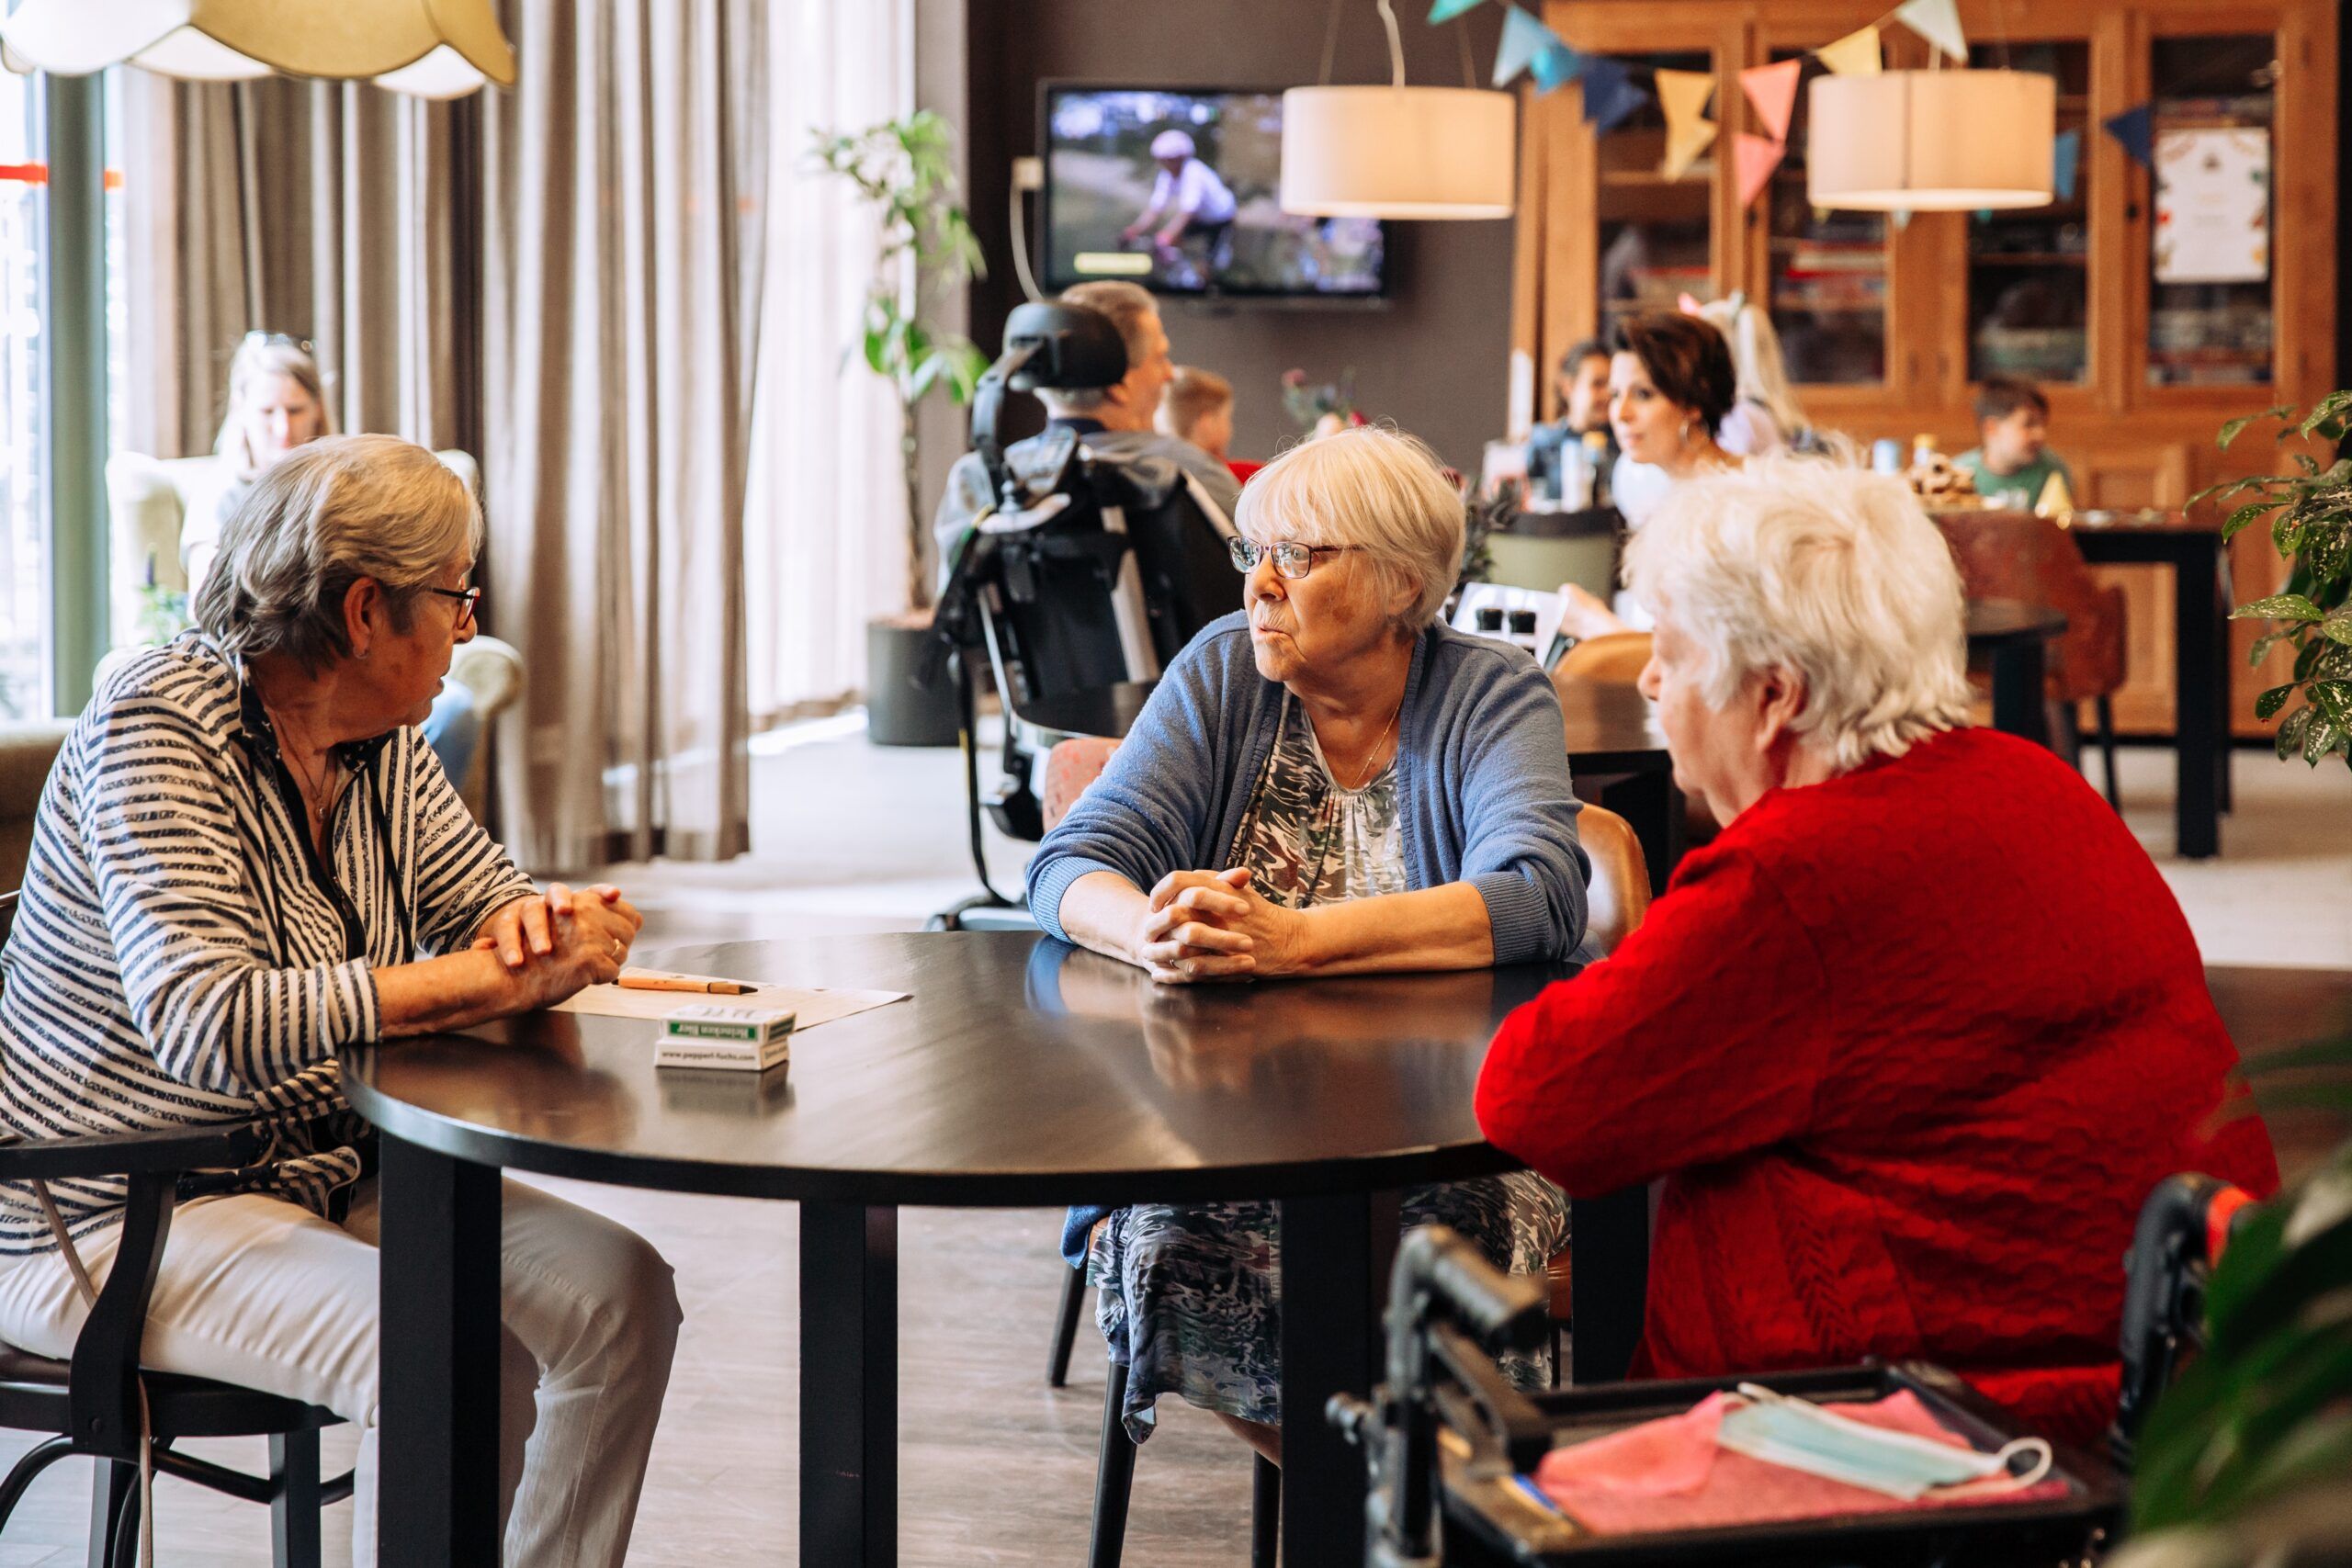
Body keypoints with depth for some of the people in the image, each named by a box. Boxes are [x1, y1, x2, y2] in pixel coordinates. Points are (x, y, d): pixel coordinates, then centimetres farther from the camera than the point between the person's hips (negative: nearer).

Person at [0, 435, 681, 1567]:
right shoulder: (156, 727, -20)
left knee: (619, 1294, -8)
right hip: (118, 1218, -8)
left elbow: (484, 897, 14)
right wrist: (498, 982, -32)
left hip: (325, 1172, 8)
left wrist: (535, 924, -13)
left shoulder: (380, 741, 4)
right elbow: (208, 1027, -32)